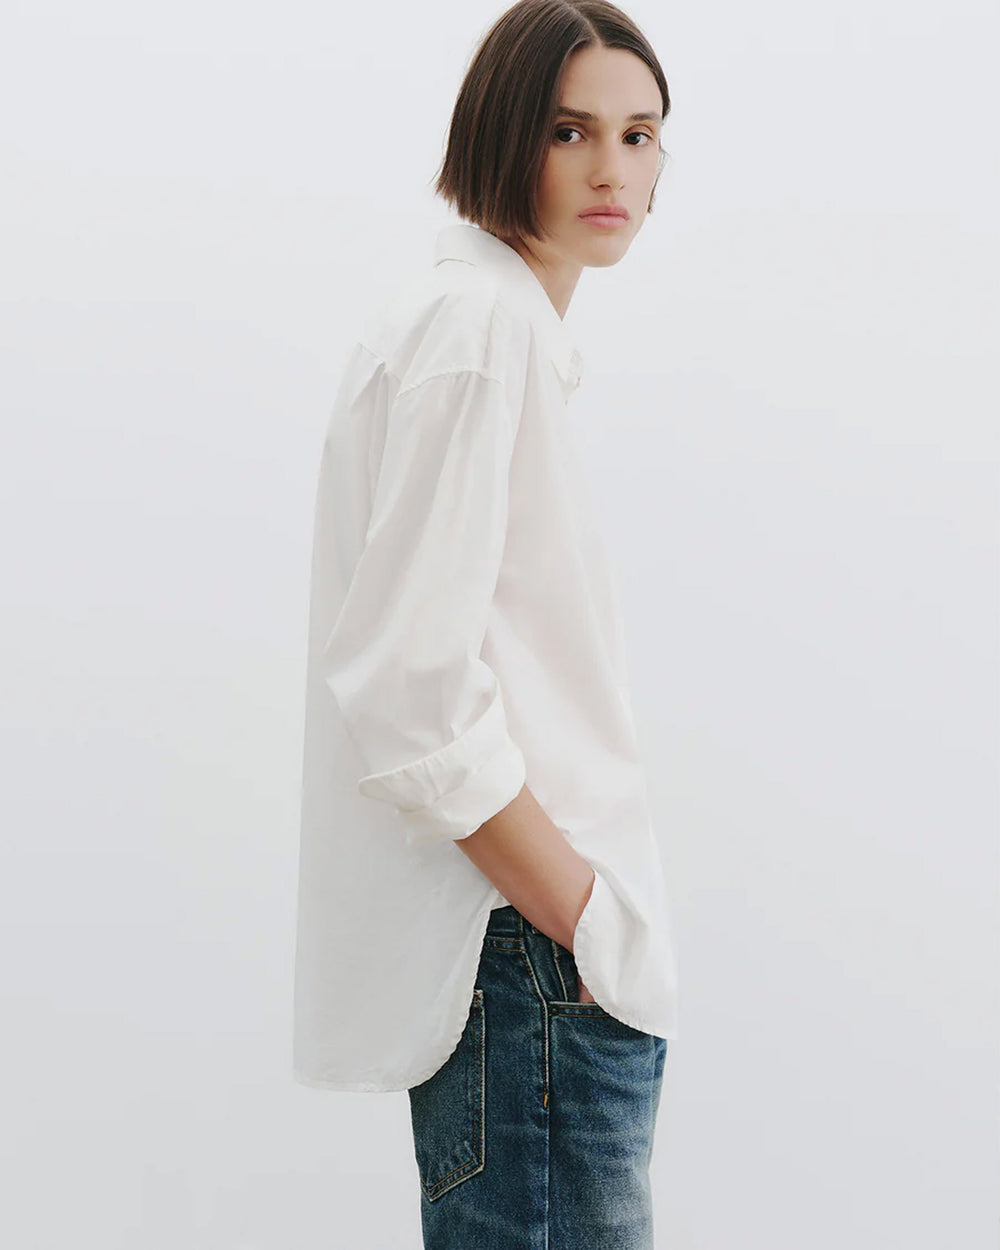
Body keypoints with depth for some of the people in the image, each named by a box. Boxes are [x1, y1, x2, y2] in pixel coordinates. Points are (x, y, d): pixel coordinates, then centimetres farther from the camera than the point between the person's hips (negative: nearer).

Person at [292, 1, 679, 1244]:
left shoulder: (493, 316, 18)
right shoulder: (480, 322, -13)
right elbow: (411, 683, -21)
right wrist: (589, 924, -16)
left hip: (527, 941, 10)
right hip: (526, 956, -10)